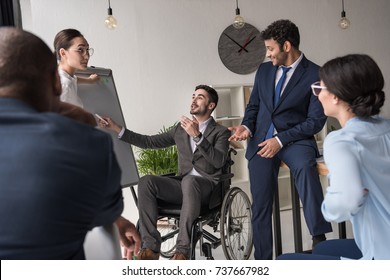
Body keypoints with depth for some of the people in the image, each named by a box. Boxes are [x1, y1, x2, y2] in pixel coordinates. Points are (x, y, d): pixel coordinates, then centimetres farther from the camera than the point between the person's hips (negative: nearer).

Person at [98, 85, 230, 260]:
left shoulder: (221, 132, 6)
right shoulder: (180, 129, 20)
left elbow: (219, 161, -13)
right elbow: (149, 142, 15)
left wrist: (197, 135, -22)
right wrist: (116, 128, 10)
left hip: (207, 187, -4)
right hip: (182, 185, 5)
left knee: (189, 180, -39)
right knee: (146, 181, -23)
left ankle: (182, 249, -34)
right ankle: (151, 247, -25)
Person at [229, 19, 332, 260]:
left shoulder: (315, 75, -6)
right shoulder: (264, 70, 10)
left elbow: (316, 121, -9)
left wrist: (281, 140, -17)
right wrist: (246, 127, -5)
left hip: (295, 139, -4)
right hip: (261, 141, 4)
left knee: (305, 167, -38)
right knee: (261, 206, 2)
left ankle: (319, 238, -32)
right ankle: (262, 261, 16)